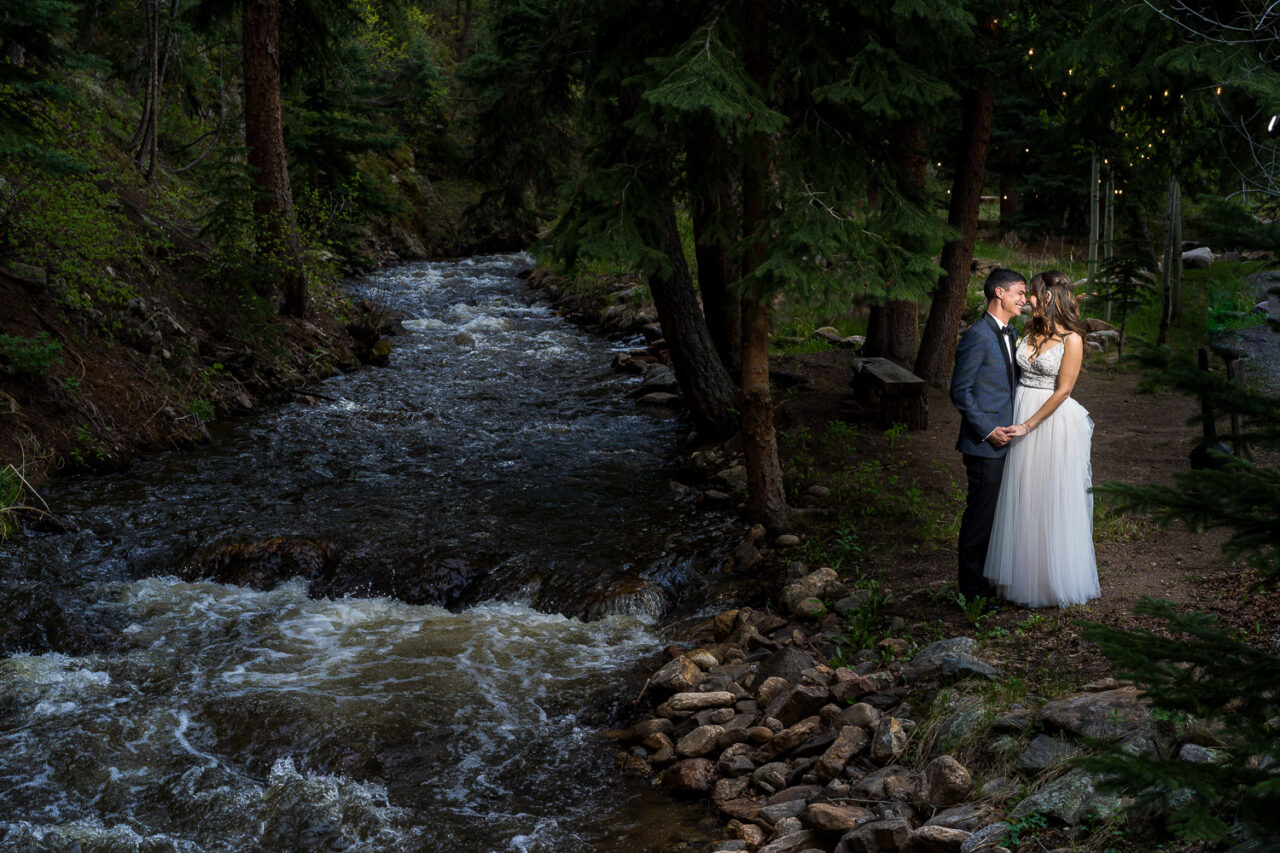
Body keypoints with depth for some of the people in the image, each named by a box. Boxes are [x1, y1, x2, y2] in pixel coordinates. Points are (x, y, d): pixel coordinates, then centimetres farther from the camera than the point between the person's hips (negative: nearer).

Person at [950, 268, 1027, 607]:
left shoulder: (1010, 334, 13)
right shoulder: (977, 336, -15)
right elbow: (960, 391, -15)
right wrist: (987, 430, -16)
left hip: (1006, 439, 9)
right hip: (986, 443, -9)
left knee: (1000, 514, 15)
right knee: (981, 515, -1)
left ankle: (992, 580, 26)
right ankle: (972, 591, 9)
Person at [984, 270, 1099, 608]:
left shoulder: (1071, 339, -11)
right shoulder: (1031, 332, 8)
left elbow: (1062, 390, -14)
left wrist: (1028, 425, -16)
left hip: (1053, 421, -6)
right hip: (1022, 417, 6)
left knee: (1053, 500, 1)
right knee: (1022, 499, 9)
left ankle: (1056, 579, 13)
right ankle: (1023, 576, 19)